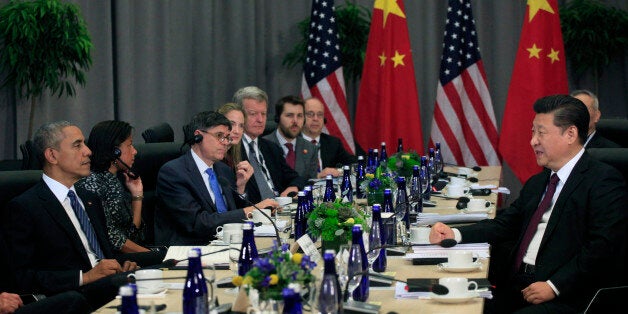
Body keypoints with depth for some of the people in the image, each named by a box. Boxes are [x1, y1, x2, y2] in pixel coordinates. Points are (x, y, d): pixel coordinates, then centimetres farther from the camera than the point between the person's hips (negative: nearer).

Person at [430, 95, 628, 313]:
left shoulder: (604, 182, -5)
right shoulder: (536, 183, 23)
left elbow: (602, 246, -15)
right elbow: (505, 225, 20)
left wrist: (554, 286, -19)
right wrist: (454, 234, 4)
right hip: (517, 286, 8)